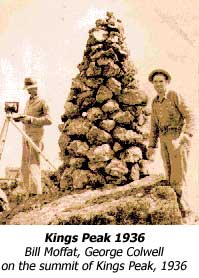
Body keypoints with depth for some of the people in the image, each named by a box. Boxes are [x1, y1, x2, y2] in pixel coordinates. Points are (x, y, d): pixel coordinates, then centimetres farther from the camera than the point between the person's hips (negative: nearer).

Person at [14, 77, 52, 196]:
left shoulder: (42, 102, -6)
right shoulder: (28, 102, 18)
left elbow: (48, 120, -14)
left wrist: (31, 119, -21)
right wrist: (20, 118, 4)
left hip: (36, 135, -8)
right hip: (26, 135, 8)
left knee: (34, 163, -12)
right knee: (25, 164, 6)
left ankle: (36, 192, -13)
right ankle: (28, 190, 12)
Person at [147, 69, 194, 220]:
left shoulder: (175, 96, -7)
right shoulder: (155, 102, 14)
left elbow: (189, 116, -12)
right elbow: (154, 125, 18)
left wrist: (187, 134, -29)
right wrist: (152, 146, 12)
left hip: (178, 139, -7)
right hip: (165, 141, 7)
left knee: (178, 175, -12)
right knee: (170, 176, 6)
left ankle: (184, 210, -9)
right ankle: (183, 209, 13)